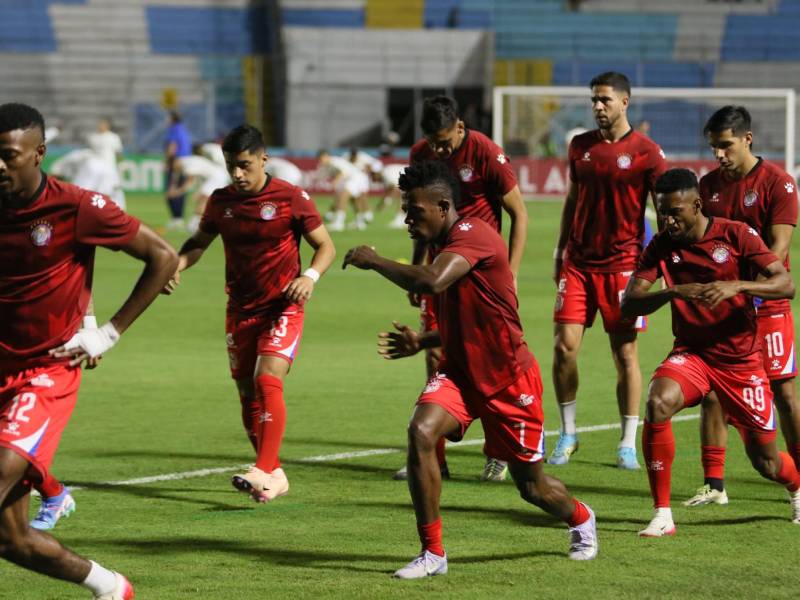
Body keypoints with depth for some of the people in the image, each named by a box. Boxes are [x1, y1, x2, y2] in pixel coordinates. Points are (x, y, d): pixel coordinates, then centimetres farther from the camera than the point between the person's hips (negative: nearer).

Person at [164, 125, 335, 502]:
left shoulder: (291, 198, -9)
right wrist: (177, 265, -3)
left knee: (268, 382, -22)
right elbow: (200, 241, 18)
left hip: (283, 307, -5)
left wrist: (310, 276, -22)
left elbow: (326, 246, -2)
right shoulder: (221, 201, 3)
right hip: (240, 310, 5)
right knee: (247, 394, 6)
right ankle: (275, 475, 18)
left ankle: (264, 472, -27)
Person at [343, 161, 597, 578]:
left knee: (532, 487, 7)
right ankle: (432, 554, -15)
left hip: (508, 377, -7)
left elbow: (430, 282, -39)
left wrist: (374, 261, -24)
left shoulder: (472, 235, -20)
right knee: (421, 431, -23)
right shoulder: (445, 245, 9)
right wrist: (422, 341, 5)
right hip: (461, 371, 7)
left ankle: (581, 519, 43)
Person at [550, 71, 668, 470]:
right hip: (578, 262, 4)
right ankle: (568, 434, 10)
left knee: (625, 353, -1)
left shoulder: (645, 152, -4)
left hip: (622, 263, -4)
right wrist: (561, 251, 16)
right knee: (564, 346, -4)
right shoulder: (580, 146, 9)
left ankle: (628, 444, 8)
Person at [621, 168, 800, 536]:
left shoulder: (736, 235, -11)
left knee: (765, 462, 4)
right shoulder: (661, 246, -5)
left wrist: (737, 286, -33)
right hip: (691, 354, 1)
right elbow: (628, 304, -12)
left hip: (741, 360, -1)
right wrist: (672, 292, -30)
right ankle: (662, 516, -23)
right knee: (658, 403, -32)